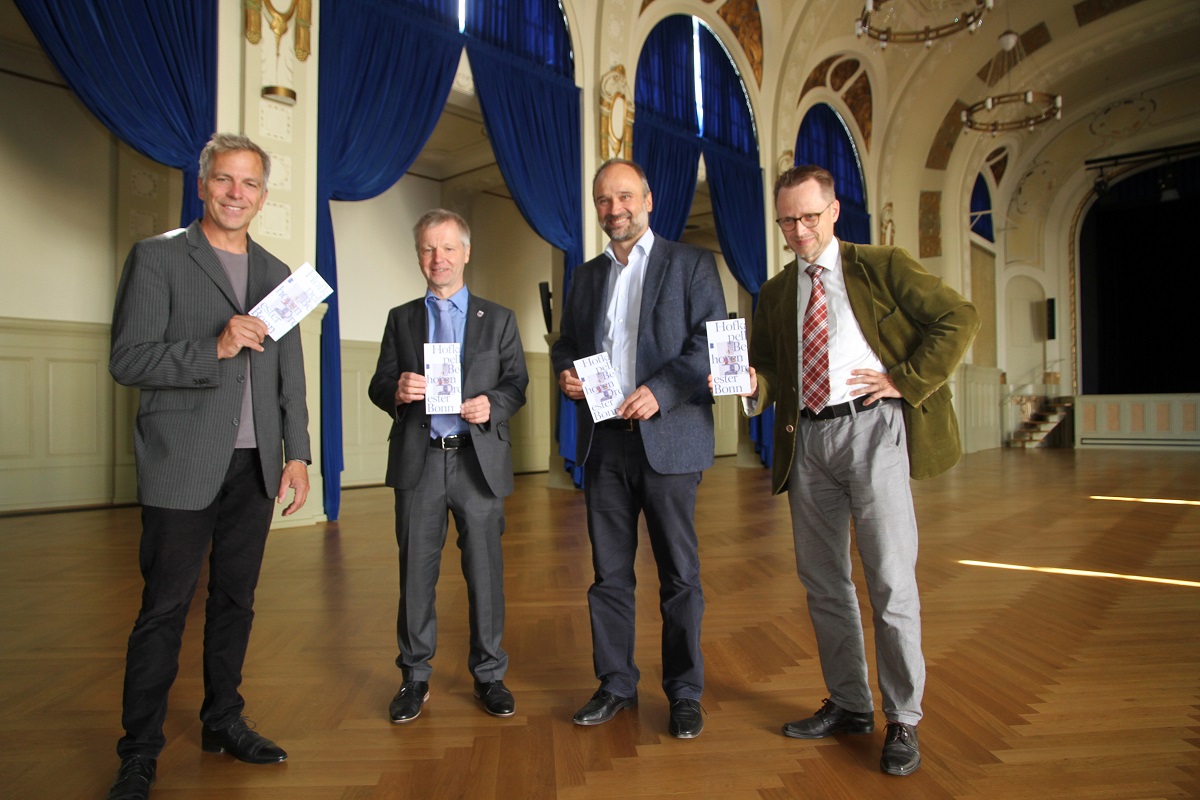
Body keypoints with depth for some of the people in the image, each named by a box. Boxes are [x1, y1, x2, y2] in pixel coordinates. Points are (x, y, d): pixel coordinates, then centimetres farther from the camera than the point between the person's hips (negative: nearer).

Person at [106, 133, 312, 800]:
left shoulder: (277, 273, 13)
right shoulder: (157, 258, -1)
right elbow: (127, 360, -8)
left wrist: (297, 452, 7)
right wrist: (215, 348, -20)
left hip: (254, 467, 5)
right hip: (184, 466, -4)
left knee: (236, 600, 13)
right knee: (164, 609, 3)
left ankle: (224, 722, 29)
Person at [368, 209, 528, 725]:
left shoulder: (499, 319, 9)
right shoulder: (401, 319, 12)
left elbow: (517, 383, 5)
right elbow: (378, 386, 9)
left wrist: (492, 404, -15)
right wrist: (396, 391, -14)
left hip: (479, 459, -1)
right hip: (418, 461, 1)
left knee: (485, 570, 5)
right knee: (416, 572, 8)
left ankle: (488, 674, 21)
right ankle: (415, 676, 23)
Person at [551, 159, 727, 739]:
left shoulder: (691, 265, 4)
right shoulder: (586, 276, 18)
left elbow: (713, 341, -6)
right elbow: (566, 343, 23)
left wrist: (660, 391, -18)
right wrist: (566, 372, 0)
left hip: (668, 437, -4)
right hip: (603, 441, 4)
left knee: (679, 575, 4)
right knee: (609, 573, 10)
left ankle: (685, 692, 19)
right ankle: (616, 684, 25)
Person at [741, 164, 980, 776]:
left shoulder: (881, 266, 3)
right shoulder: (775, 293, 16)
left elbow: (959, 318, -2)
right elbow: (768, 370, 16)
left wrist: (905, 381, -10)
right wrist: (752, 383, -6)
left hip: (870, 428, -5)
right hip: (806, 439, 5)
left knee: (890, 582, -4)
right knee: (822, 582, 11)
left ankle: (903, 721, 13)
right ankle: (849, 705, 28)